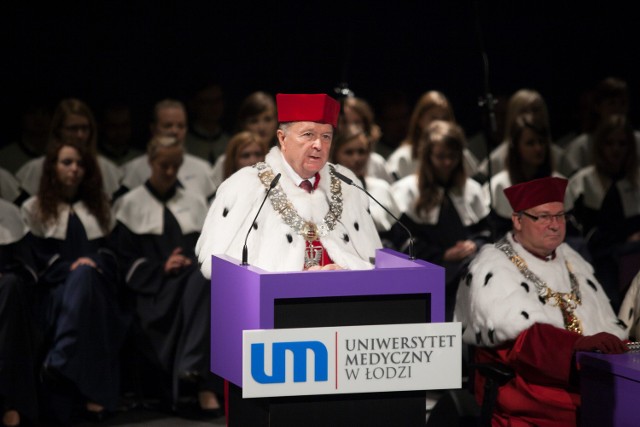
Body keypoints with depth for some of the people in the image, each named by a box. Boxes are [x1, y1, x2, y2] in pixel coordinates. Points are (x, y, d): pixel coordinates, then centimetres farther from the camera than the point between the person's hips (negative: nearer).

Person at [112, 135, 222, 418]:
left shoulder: (195, 203, 23)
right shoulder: (131, 204, 11)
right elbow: (125, 259, 3)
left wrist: (194, 262, -3)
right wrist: (161, 268, -11)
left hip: (191, 275, 2)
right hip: (152, 285, -2)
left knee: (202, 283, -37)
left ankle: (193, 371, -49)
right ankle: (202, 387, -40)